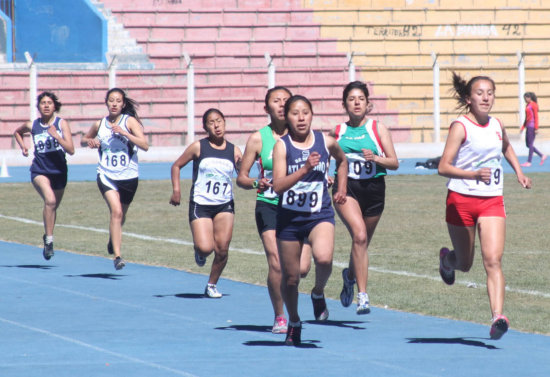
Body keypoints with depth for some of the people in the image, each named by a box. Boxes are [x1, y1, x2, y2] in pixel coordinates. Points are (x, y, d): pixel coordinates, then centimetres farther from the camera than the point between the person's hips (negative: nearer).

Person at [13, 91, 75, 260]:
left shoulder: (62, 124, -5)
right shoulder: (32, 126, -1)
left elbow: (71, 150, -13)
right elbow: (17, 132, 23)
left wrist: (56, 136, -24)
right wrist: (22, 146, 6)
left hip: (59, 172, 2)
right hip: (39, 171, -2)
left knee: (53, 207, 18)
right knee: (50, 200, -28)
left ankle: (48, 237, 43)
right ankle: (49, 240, -21)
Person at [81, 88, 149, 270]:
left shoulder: (130, 121, -5)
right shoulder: (99, 124, 3)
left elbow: (145, 145, -16)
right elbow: (83, 140, 22)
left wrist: (124, 133, -26)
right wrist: (89, 141, -2)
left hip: (128, 177, 1)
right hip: (107, 176, -1)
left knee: (121, 216, 17)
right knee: (116, 211, -22)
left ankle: (113, 240, 50)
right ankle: (117, 256, -24)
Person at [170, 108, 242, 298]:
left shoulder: (234, 151, 4)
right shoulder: (198, 147, -2)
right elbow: (177, 165, 6)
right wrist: (176, 190, -5)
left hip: (225, 205, 2)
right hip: (200, 205, -2)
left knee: (222, 249, -6)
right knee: (205, 247, -16)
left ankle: (212, 284, 16)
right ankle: (199, 251, 22)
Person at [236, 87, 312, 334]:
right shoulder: (258, 139, 1)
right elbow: (241, 177, 3)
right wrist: (255, 183, -18)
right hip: (269, 206, -1)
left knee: (301, 269, -10)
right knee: (276, 265, -13)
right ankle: (279, 317, 5)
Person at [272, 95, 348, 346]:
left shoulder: (325, 142, -1)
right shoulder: (282, 146, -7)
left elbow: (342, 160, 24)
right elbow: (278, 186, -19)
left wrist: (342, 188, 17)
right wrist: (305, 169, -28)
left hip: (320, 215, 0)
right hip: (289, 217, 0)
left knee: (323, 258, -30)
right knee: (290, 277, 8)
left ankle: (318, 293, 3)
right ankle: (293, 323, 33)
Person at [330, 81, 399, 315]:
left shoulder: (378, 129, 3)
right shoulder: (337, 132, 6)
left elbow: (394, 163, 1)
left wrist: (376, 158, -18)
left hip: (373, 189, 2)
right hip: (346, 188, -2)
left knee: (362, 243, 13)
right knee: (359, 235, -24)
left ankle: (350, 275, 49)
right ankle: (362, 296, -24)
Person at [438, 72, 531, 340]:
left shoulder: (497, 126, 7)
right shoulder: (460, 127, -11)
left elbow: (506, 147, 33)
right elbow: (443, 167, -19)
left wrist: (518, 171, 19)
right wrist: (474, 174, -33)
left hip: (492, 201, 3)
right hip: (461, 200, -3)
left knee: (493, 260, -14)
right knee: (464, 264, 13)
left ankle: (498, 317, -25)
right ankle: (447, 258, 50)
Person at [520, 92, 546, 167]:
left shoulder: (534, 105, -9)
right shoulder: (528, 106, 18)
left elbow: (536, 117, -13)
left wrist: (536, 128, -18)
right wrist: (522, 127, 20)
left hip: (532, 126, -10)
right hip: (528, 126, 10)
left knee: (530, 144, -7)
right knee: (528, 144, 9)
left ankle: (529, 162, -5)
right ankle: (542, 156, 15)